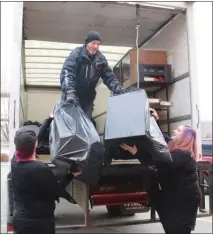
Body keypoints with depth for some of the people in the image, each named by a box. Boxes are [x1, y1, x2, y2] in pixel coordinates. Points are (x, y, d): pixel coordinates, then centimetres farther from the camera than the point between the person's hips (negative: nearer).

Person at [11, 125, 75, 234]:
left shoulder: (15, 161, -8)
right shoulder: (40, 169, -30)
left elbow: (40, 135, 3)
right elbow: (57, 191, -14)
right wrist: (71, 175, -1)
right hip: (38, 222, -7)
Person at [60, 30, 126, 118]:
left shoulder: (101, 59, -2)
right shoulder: (76, 54, -16)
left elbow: (108, 76, 1)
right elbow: (67, 72, -28)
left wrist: (117, 88, -20)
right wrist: (69, 91, -44)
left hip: (87, 98, 4)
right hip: (72, 96, -4)